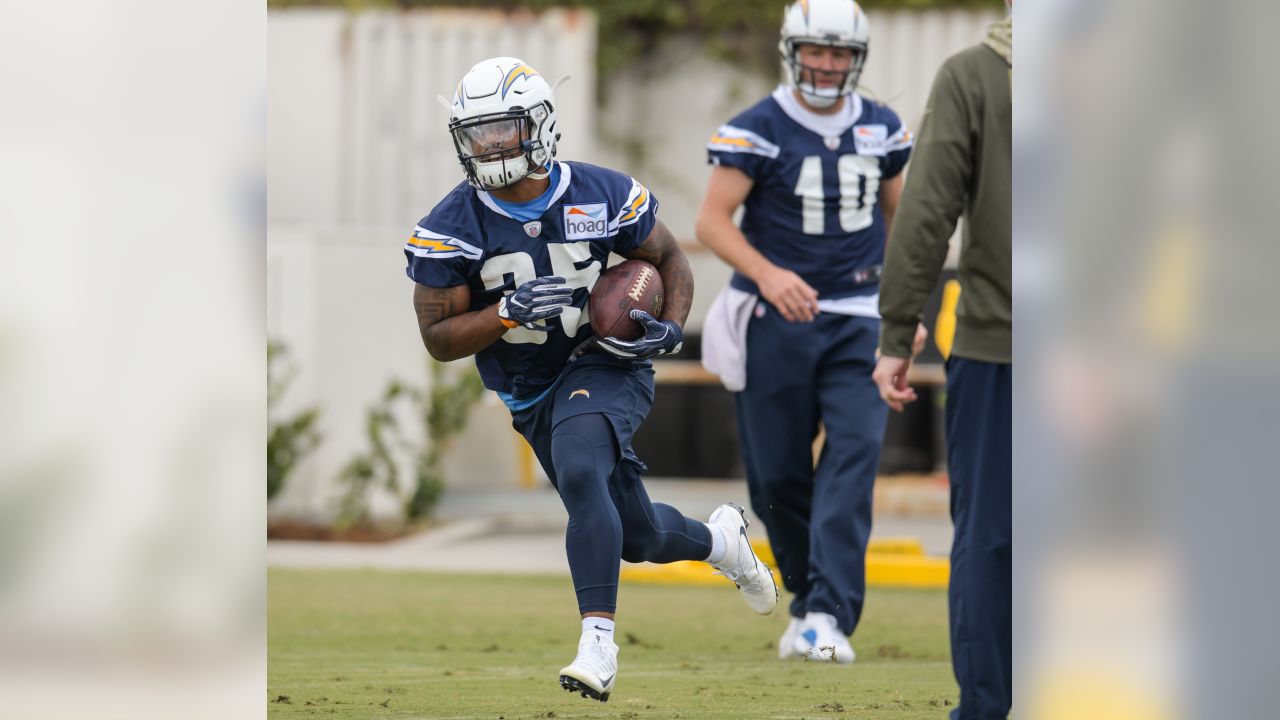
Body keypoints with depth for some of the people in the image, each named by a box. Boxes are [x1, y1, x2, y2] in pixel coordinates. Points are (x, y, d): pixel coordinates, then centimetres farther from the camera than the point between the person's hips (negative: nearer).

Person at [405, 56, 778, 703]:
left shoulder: (601, 195, -9)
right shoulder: (451, 229, -10)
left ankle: (598, 640, -34)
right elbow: (438, 338, -9)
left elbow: (669, 257, 7)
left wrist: (672, 327, -12)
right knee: (639, 538, 13)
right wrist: (507, 313, -26)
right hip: (531, 397, 3)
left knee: (580, 473, -34)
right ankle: (719, 538, 48)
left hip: (606, 365, -3)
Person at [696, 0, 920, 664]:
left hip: (857, 319, 2)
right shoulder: (757, 130, -6)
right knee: (778, 475, 2)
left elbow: (899, 217, 19)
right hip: (776, 321, -2)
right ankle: (809, 595, 26)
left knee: (854, 451, -16)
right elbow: (712, 219, -11)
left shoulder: (881, 130, 7)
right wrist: (767, 275, -27)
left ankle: (827, 616, -21)